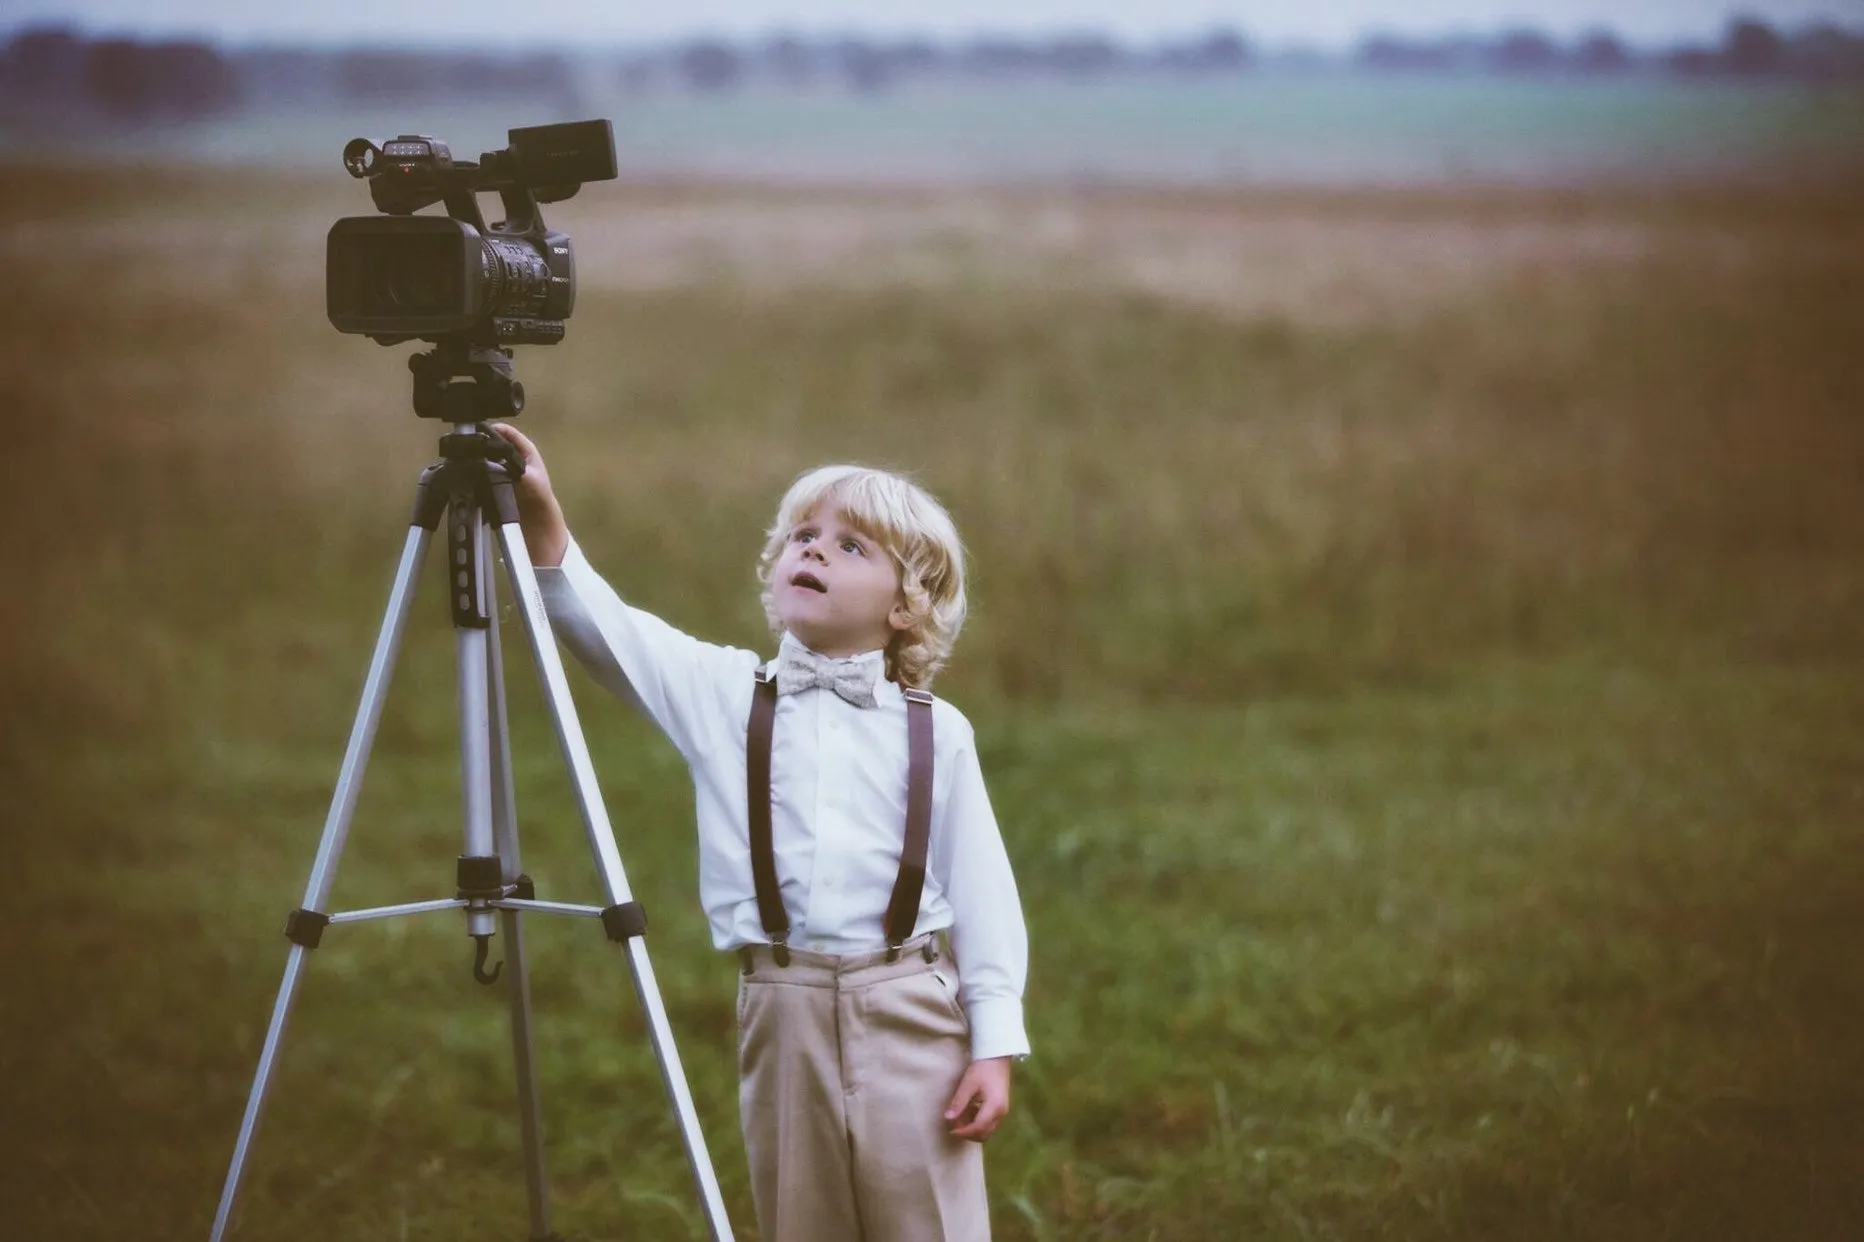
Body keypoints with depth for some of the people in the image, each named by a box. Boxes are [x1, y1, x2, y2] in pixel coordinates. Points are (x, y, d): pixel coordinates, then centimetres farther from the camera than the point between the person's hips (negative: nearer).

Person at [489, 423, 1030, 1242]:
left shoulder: (938, 733, 2)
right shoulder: (723, 694, 7)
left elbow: (982, 895, 2)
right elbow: (602, 628, -4)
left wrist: (995, 1046, -3)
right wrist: (540, 521, -19)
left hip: (912, 1013, -2)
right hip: (784, 1015, 2)